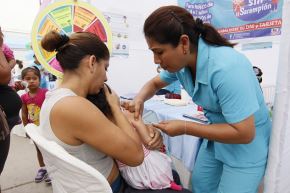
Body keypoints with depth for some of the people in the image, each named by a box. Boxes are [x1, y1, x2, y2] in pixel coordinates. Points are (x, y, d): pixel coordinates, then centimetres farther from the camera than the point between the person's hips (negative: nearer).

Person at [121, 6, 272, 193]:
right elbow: (155, 83, 7)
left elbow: (244, 133, -29)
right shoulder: (180, 61, -11)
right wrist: (139, 99, -15)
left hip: (246, 144, -6)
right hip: (217, 135, 7)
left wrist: (185, 128, -26)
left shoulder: (227, 68, -34)